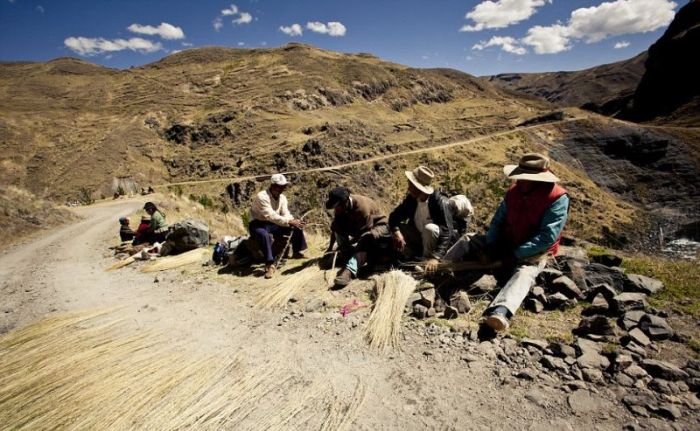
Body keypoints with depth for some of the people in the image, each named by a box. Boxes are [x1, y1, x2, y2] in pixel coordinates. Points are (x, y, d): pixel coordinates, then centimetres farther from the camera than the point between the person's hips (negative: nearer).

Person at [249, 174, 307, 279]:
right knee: (264, 235, -41)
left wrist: (293, 221, -32)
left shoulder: (282, 197, -1)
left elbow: (286, 214, -9)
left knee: (297, 226, -8)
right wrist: (289, 222, -42)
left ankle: (297, 252, 6)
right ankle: (270, 264, -37)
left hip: (273, 224, 7)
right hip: (258, 224, -6)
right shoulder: (262, 197, -25)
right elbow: (271, 216, -35)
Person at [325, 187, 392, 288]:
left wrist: (344, 246, -23)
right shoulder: (340, 207, -14)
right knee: (338, 226, -19)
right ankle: (348, 257, -17)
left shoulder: (362, 207, -33)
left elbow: (363, 233, -28)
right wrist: (330, 247, -6)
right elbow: (335, 227, -4)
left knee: (366, 239, -41)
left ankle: (349, 270, -52)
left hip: (378, 226, -6)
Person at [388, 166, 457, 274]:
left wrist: (435, 257, -48)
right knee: (397, 228, -15)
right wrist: (396, 232, -31)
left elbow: (446, 232, -35)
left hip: (439, 244, -5)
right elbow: (394, 216, -9)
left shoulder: (440, 202, -28)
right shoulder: (411, 198, -11)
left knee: (429, 228, -35)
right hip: (419, 240, 5)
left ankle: (426, 262, -14)